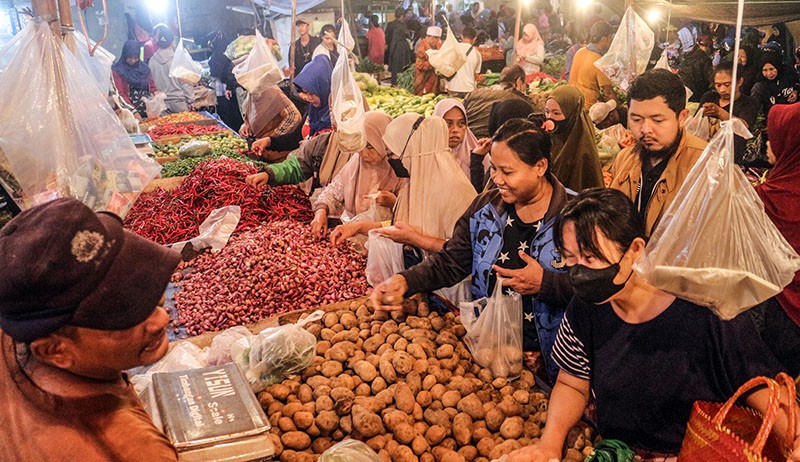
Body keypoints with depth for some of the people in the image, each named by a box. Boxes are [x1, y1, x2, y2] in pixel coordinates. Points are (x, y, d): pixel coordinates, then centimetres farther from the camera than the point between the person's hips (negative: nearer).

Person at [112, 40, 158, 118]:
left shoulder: (143, 67, 15)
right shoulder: (117, 70, 2)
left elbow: (152, 87, 18)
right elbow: (120, 94, -5)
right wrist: (134, 112, -17)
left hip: (150, 105, 5)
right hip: (131, 109, -5)